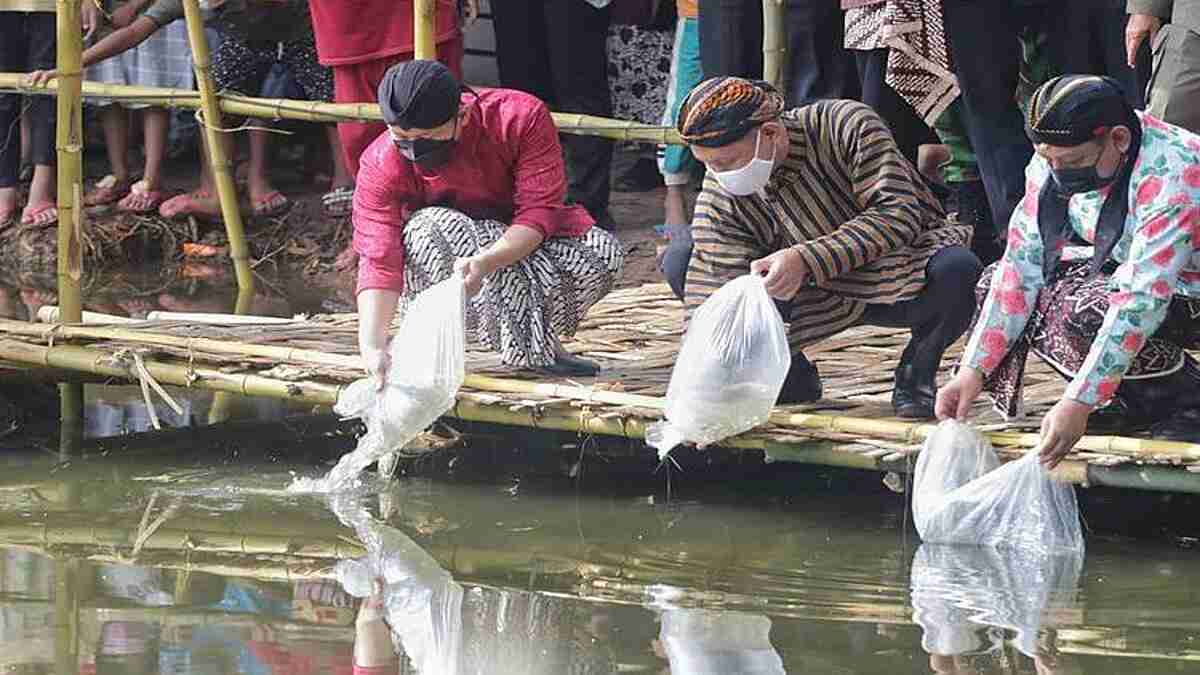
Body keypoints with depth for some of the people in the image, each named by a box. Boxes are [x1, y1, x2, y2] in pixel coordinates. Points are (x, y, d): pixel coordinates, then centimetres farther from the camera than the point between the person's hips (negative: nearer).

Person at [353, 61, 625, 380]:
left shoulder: (522, 117, -25)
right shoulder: (380, 165, -23)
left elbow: (539, 211, -28)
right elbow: (378, 261, -30)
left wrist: (485, 262, -46)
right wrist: (372, 347, -46)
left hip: (515, 245, 1)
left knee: (604, 254, -28)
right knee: (430, 227, -36)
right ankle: (528, 349, -24)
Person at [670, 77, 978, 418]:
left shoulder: (849, 126, -24)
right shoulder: (720, 195, -14)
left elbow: (898, 214, -29)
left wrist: (807, 259, -39)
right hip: (819, 298, 4)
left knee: (957, 269, -39)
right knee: (682, 262, -13)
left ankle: (916, 374, -8)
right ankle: (792, 377, 3)